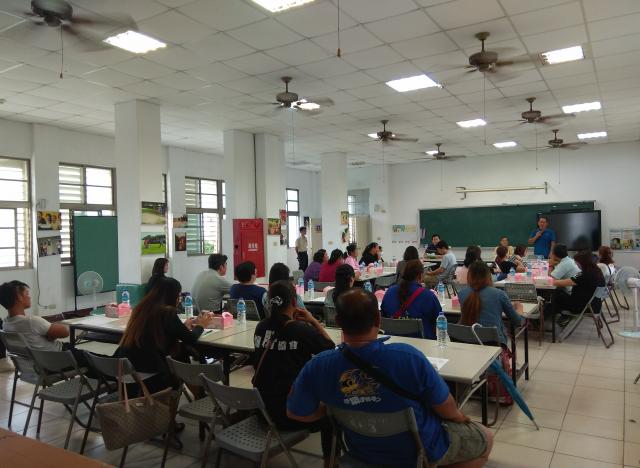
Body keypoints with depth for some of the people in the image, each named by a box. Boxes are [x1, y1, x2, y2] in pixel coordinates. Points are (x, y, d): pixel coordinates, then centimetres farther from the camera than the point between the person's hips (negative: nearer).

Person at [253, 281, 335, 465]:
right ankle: (330, 460, 31)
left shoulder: (261, 327, -2)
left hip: (260, 406, 6)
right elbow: (332, 350, 0)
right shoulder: (304, 330, -16)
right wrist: (314, 322, 2)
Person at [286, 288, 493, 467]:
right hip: (419, 451, -4)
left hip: (362, 451, 5)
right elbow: (445, 408, -17)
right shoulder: (408, 356, -34)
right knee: (485, 437, 22)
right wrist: (459, 416, 5)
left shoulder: (318, 366, -25)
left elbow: (296, 413, -8)